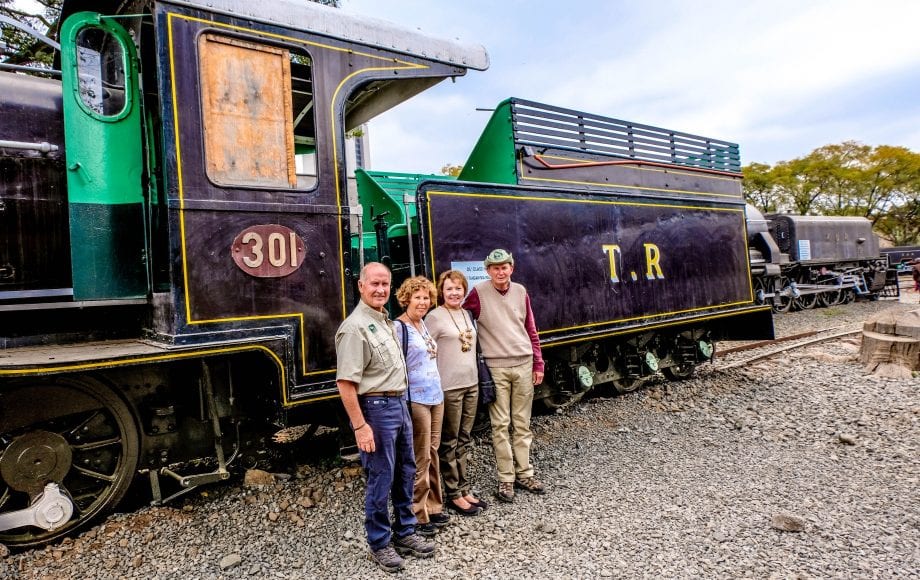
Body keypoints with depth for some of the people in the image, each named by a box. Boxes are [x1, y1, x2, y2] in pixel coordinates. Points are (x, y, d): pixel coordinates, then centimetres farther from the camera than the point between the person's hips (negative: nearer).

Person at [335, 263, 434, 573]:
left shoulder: (386, 321, 10)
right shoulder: (355, 327, -18)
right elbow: (345, 383, -21)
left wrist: (401, 403, 17)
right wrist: (360, 426, -22)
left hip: (399, 404, 9)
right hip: (377, 408, -9)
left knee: (405, 473, 17)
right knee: (381, 479, 4)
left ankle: (405, 533, 33)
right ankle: (379, 544, 22)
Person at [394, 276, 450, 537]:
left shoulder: (424, 324, 12)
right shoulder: (399, 327, -12)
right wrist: (404, 401, -15)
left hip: (436, 396, 8)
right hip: (416, 400, -8)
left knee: (432, 454, 14)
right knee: (420, 459, 0)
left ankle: (433, 508, 27)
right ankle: (418, 516, 13)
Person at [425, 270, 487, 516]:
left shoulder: (466, 314, 11)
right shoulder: (435, 317, -10)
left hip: (471, 384, 7)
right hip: (448, 388, -7)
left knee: (465, 440, 14)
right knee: (449, 442, 5)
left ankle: (465, 489, 25)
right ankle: (454, 495, 16)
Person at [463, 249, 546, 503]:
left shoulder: (520, 292, 6)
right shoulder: (478, 292, -6)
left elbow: (531, 330, 12)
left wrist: (538, 363, 10)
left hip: (524, 364, 4)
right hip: (496, 367, -3)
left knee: (522, 423, 11)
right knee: (501, 425, 1)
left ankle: (524, 474, 22)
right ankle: (506, 479, 11)